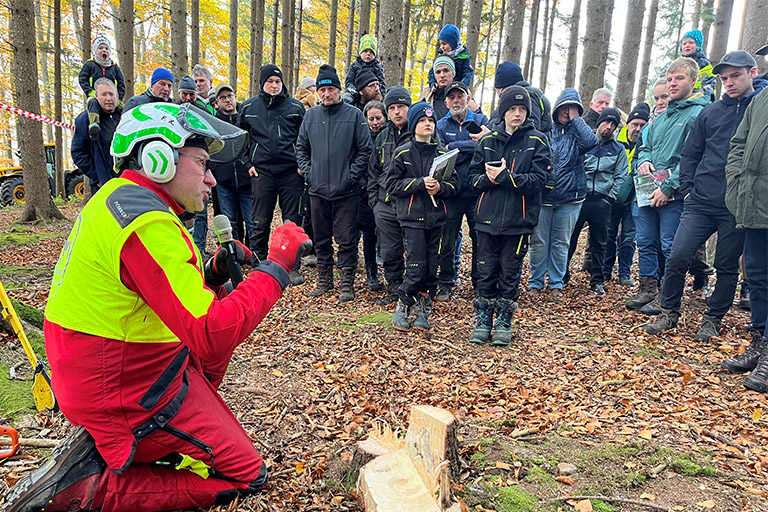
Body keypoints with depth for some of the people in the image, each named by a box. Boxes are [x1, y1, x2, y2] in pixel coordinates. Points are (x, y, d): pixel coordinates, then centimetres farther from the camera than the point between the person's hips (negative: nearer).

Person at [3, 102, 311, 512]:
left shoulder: (117, 198, 8)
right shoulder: (148, 225, -25)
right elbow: (211, 336, -31)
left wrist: (210, 274, -1)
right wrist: (277, 266, -25)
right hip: (125, 395, -9)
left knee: (222, 306, 23)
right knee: (246, 477, 3)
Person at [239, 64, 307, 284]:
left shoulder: (295, 107, 4)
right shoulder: (249, 107, 7)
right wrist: (247, 163, 7)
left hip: (291, 173, 0)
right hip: (261, 173, 1)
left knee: (292, 222, 4)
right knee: (260, 224, 4)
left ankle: (292, 266, 15)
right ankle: (258, 265, 17)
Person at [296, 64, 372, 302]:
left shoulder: (354, 115, -1)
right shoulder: (311, 115, 9)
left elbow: (365, 150, -3)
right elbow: (301, 148, 15)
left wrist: (351, 177, -10)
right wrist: (308, 173, 3)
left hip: (345, 191, -3)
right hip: (317, 190, 4)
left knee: (346, 240, 0)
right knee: (321, 238, 12)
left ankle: (347, 283, 11)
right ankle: (324, 280, 26)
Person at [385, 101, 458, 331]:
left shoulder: (443, 153, 9)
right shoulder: (403, 153, 0)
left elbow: (454, 183, 10)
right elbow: (392, 184, -4)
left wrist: (440, 187, -11)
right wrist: (420, 183, -14)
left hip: (436, 218, 4)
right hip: (412, 218, -4)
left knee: (432, 269, 6)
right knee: (416, 269, -8)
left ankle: (423, 312, 19)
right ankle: (401, 310, 12)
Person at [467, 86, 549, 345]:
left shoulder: (537, 141, 1)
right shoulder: (488, 141, 10)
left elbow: (538, 180, -9)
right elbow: (473, 177, 8)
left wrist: (505, 176, -17)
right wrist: (489, 179, -13)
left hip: (518, 219, -2)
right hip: (488, 217, 2)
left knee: (510, 274, 5)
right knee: (485, 271, 6)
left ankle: (504, 323, 20)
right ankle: (483, 321, 20)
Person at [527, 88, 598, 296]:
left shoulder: (577, 132, 7)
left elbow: (592, 141, -15)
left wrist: (576, 119, -7)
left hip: (569, 197, 1)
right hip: (543, 195, 0)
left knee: (561, 243, 7)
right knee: (539, 241, 3)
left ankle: (556, 283, 19)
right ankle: (535, 282, 16)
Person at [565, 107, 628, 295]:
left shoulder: (618, 149, 10)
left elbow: (620, 177, 9)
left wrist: (610, 198, -1)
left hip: (602, 201, 1)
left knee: (599, 243, 8)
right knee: (569, 239, 1)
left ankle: (597, 281, 16)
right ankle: (562, 276, 13)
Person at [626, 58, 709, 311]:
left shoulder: (698, 114, -6)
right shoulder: (661, 116, 18)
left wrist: (668, 187, -19)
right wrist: (643, 160, 3)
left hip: (674, 194, -7)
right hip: (648, 192, 7)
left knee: (670, 247, -2)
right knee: (646, 243, 12)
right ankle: (648, 288, 24)